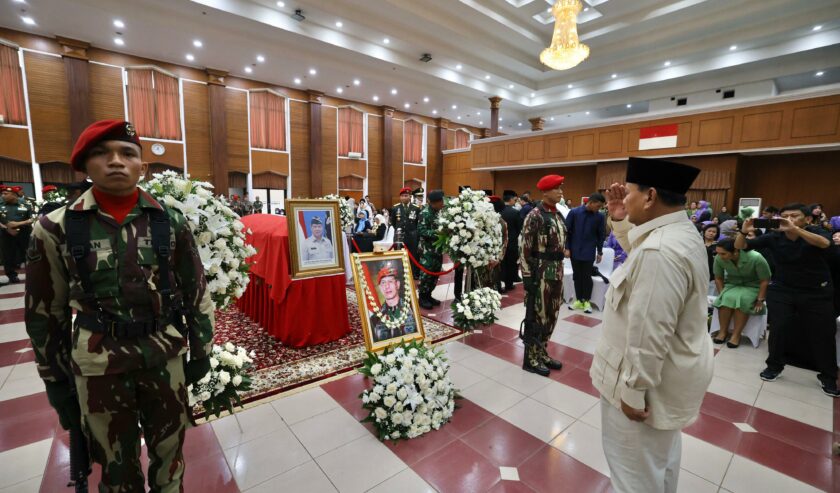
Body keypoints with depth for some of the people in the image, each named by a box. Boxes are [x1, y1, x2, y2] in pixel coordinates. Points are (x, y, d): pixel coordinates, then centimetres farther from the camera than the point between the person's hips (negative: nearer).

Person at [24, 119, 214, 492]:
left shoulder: (171, 222, -6)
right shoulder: (56, 228, -6)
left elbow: (197, 293, 0)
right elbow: (44, 312, 2)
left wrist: (201, 353, 3)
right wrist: (55, 380, 6)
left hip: (166, 357, 1)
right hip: (97, 365, 0)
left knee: (170, 453, 20)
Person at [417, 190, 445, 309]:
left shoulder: (438, 211, 8)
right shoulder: (425, 213, -16)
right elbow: (421, 231, -20)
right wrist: (436, 232, -27)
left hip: (438, 248, 8)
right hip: (428, 249, -8)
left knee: (436, 272, 13)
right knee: (426, 273, -2)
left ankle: (428, 295, 26)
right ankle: (422, 298, 12)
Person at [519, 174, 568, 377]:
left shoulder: (558, 215, 12)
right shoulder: (535, 216, -14)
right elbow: (524, 249, -16)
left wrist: (559, 272, 17)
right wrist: (527, 277, -19)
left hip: (557, 271, 8)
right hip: (540, 272, -8)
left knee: (551, 316, 16)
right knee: (536, 316, 1)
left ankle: (542, 352, 31)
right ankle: (530, 358, 16)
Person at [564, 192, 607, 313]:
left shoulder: (600, 216, -4)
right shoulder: (574, 212, -7)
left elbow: (601, 235, 5)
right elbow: (566, 231, -2)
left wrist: (600, 252, 7)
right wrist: (567, 248, -4)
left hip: (589, 252, 0)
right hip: (575, 251, 0)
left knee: (587, 276, 4)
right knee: (577, 276, 9)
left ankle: (587, 301, 18)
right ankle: (579, 300, 21)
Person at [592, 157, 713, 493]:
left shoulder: (659, 251, -32)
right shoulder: (682, 233, 1)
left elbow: (648, 334, -31)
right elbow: (640, 255, 21)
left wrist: (633, 391, -21)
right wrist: (621, 222, 6)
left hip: (650, 380, -10)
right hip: (669, 374, 10)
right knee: (660, 456, 30)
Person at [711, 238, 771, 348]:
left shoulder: (756, 258, -27)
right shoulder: (719, 258, -21)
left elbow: (765, 281, -15)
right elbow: (718, 278, -4)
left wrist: (760, 300, -15)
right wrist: (722, 295, -9)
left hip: (753, 287, -2)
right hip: (732, 285, 2)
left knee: (742, 299, -32)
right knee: (726, 298, -30)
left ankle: (736, 334, -23)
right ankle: (723, 331, -18)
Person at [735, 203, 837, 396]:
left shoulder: (816, 232, -11)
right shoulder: (773, 237, -8)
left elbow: (825, 244, -34)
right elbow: (740, 246, -8)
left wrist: (795, 229, -47)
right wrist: (744, 231, -29)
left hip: (817, 292, 0)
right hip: (781, 290, 0)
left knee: (823, 333, 4)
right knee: (779, 327, -8)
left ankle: (828, 377, 22)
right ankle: (774, 366, 10)